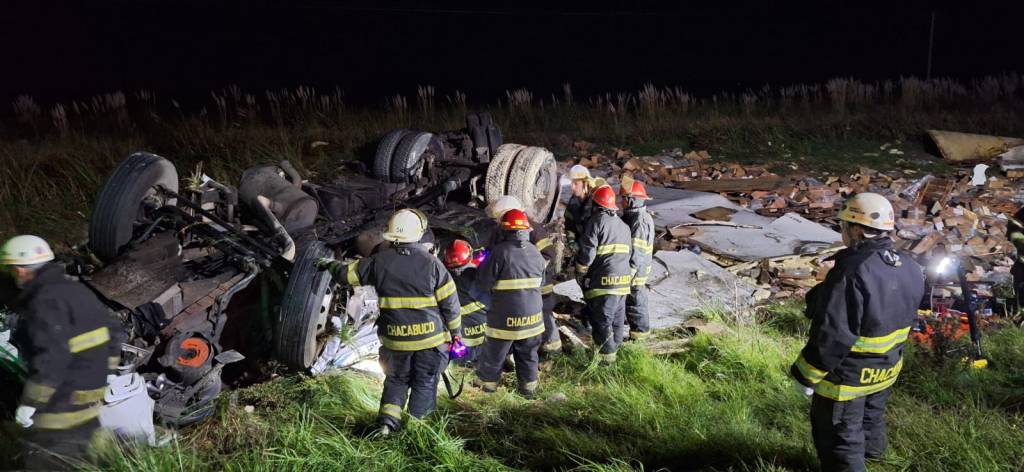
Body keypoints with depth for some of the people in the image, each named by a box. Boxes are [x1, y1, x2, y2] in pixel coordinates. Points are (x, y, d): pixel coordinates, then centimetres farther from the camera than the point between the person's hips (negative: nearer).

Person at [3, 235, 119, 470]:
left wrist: (31, 402, -21)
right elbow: (110, 329, 14)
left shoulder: (45, 303, -21)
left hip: (65, 396, -10)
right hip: (93, 386, 10)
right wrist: (107, 370, 22)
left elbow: (51, 357, -28)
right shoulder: (75, 288, 8)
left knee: (46, 462, -1)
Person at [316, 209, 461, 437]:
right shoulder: (431, 262, -10)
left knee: (396, 380, 22)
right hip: (430, 337, -2)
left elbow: (347, 274, 8)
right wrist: (454, 330, 9)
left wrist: (330, 264, 29)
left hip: (395, 339, 2)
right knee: (425, 383, 13)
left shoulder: (379, 261, -4)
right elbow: (450, 301, -5)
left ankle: (387, 421, 10)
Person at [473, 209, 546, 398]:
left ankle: (487, 383, 29)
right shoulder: (536, 253, 1)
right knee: (528, 355, 20)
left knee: (493, 353, 14)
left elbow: (483, 281, -13)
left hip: (504, 317, -5)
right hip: (532, 315, 5)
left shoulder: (500, 251, -18)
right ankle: (529, 387, 29)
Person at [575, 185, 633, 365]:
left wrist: (580, 273, -2)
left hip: (604, 280, -8)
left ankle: (606, 356, 0)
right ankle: (614, 348, 25)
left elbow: (587, 251, -12)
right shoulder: (623, 225, 18)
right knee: (617, 317, 16)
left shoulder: (596, 221, -8)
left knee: (602, 319, -2)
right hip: (623, 279, 8)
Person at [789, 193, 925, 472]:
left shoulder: (853, 272, -32)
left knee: (840, 439, 9)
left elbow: (833, 334, -31)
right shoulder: (909, 270, -4)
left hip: (847, 375, -8)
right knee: (871, 416, 32)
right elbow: (903, 315, 9)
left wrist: (806, 374, -20)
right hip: (887, 369, 9)